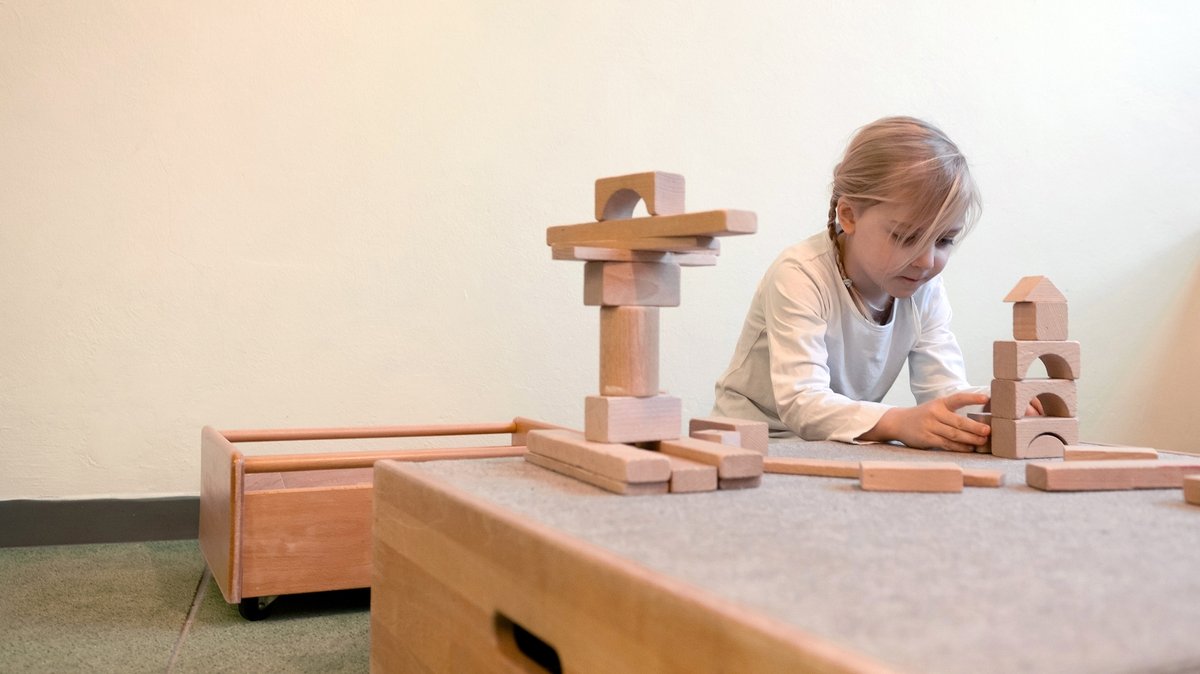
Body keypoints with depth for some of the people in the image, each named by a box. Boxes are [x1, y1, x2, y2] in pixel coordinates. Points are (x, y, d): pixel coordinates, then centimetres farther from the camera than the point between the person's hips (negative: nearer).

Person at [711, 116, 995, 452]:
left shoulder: (925, 288, -1)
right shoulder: (800, 276, -21)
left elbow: (945, 389, -8)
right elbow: (800, 402, -32)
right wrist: (900, 422, -46)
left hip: (840, 454, 5)